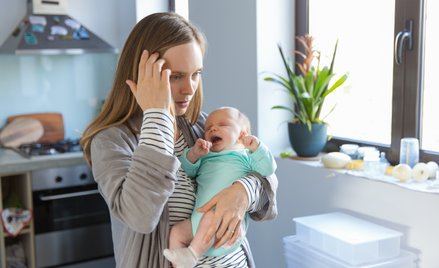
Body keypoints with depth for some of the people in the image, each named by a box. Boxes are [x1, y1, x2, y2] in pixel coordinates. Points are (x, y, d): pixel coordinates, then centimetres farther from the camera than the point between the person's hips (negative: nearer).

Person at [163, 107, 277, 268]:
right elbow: (185, 169, 14)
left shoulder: (245, 155, 16)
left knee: (213, 215, -34)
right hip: (199, 220, 5)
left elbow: (268, 169, 3)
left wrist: (256, 147, -11)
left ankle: (193, 253, -31)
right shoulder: (204, 158, 27)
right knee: (176, 232, -10)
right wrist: (193, 154, -4)